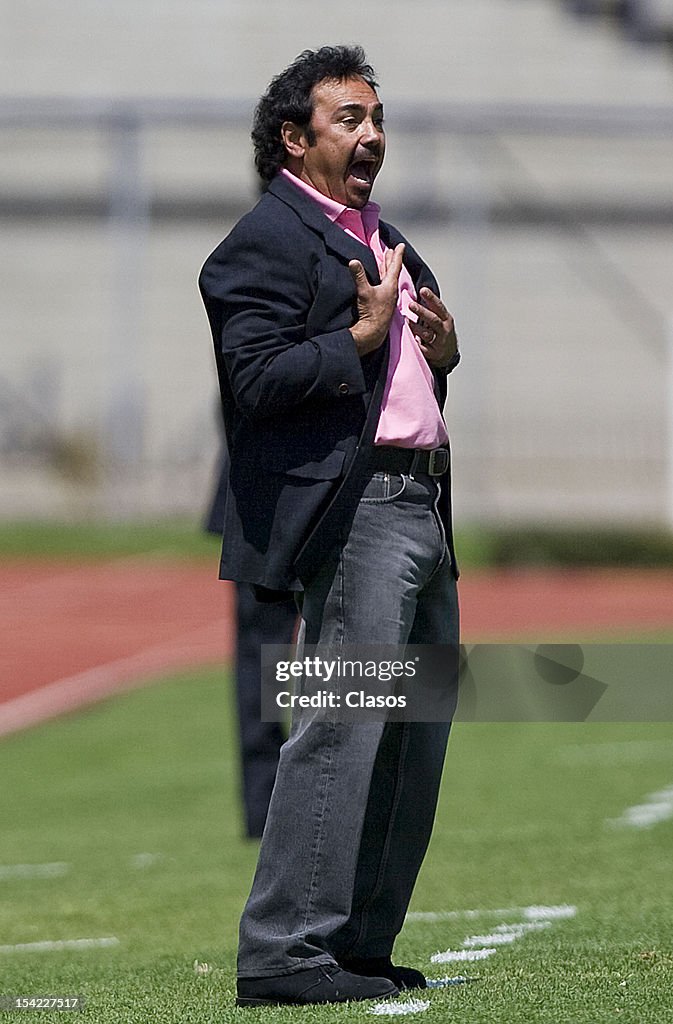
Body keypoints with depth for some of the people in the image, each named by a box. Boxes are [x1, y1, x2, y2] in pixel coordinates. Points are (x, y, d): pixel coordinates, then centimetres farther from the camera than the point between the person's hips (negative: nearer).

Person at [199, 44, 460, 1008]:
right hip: (355, 508, -10)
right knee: (343, 728, -14)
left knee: (417, 735, 9)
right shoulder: (269, 239, -6)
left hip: (425, 510, 10)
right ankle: (282, 952, -12)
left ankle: (362, 943, 15)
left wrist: (440, 354, 12)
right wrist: (361, 338, -17)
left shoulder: (382, 237, 24)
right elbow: (258, 380, -17)